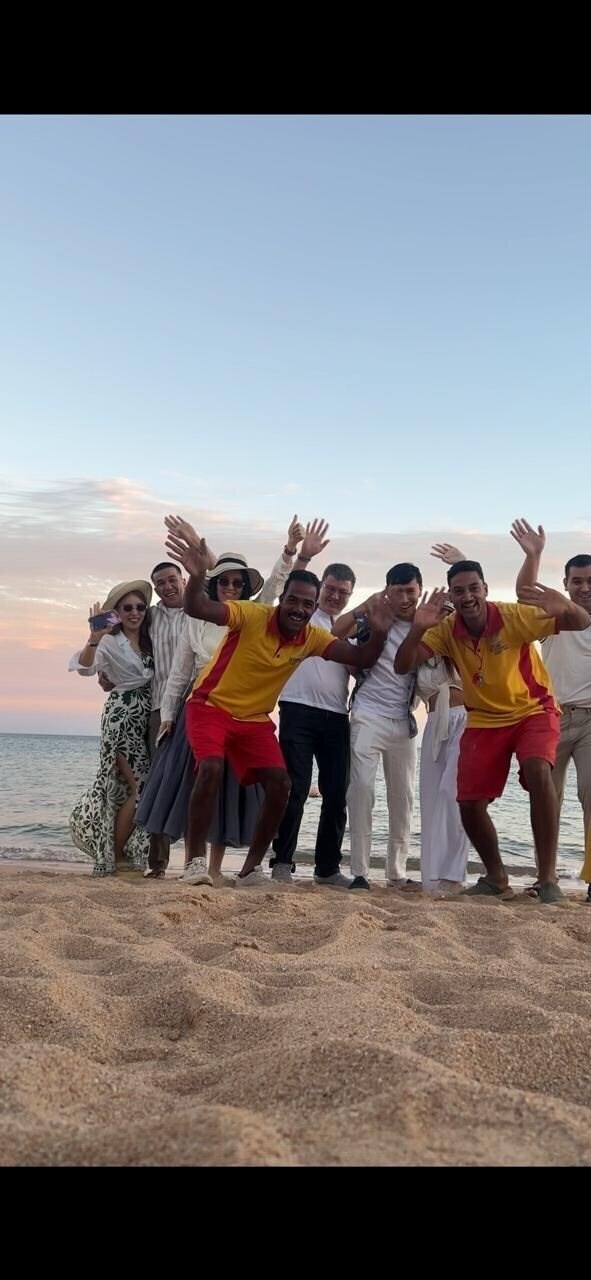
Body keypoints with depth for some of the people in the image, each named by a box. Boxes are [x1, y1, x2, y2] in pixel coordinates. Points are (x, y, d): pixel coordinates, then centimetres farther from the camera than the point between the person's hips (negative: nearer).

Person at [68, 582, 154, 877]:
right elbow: (84, 666, -24)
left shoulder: (149, 640, 12)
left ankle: (119, 852, 21)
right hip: (121, 716, -6)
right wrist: (93, 639, -41)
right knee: (141, 787, -10)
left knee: (129, 788, 8)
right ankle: (115, 857, 2)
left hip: (146, 718, 6)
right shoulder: (110, 642, -7)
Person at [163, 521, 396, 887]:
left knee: (281, 784, -6)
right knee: (211, 769, -27)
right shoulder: (252, 615, -21)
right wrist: (197, 577, -54)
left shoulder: (312, 638, -6)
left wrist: (378, 634, -26)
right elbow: (197, 609, -33)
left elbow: (361, 658, -6)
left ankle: (251, 867, 8)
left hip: (255, 718, 5)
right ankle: (196, 860, -12)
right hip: (211, 706, -5)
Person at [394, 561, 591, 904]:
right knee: (469, 803, -4)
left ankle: (548, 876, -20)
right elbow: (403, 667, -17)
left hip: (533, 710, -3)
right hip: (484, 720, 3)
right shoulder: (446, 631, -12)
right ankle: (496, 877, 23)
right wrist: (417, 629, -36)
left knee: (538, 770, -32)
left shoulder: (515, 616, -21)